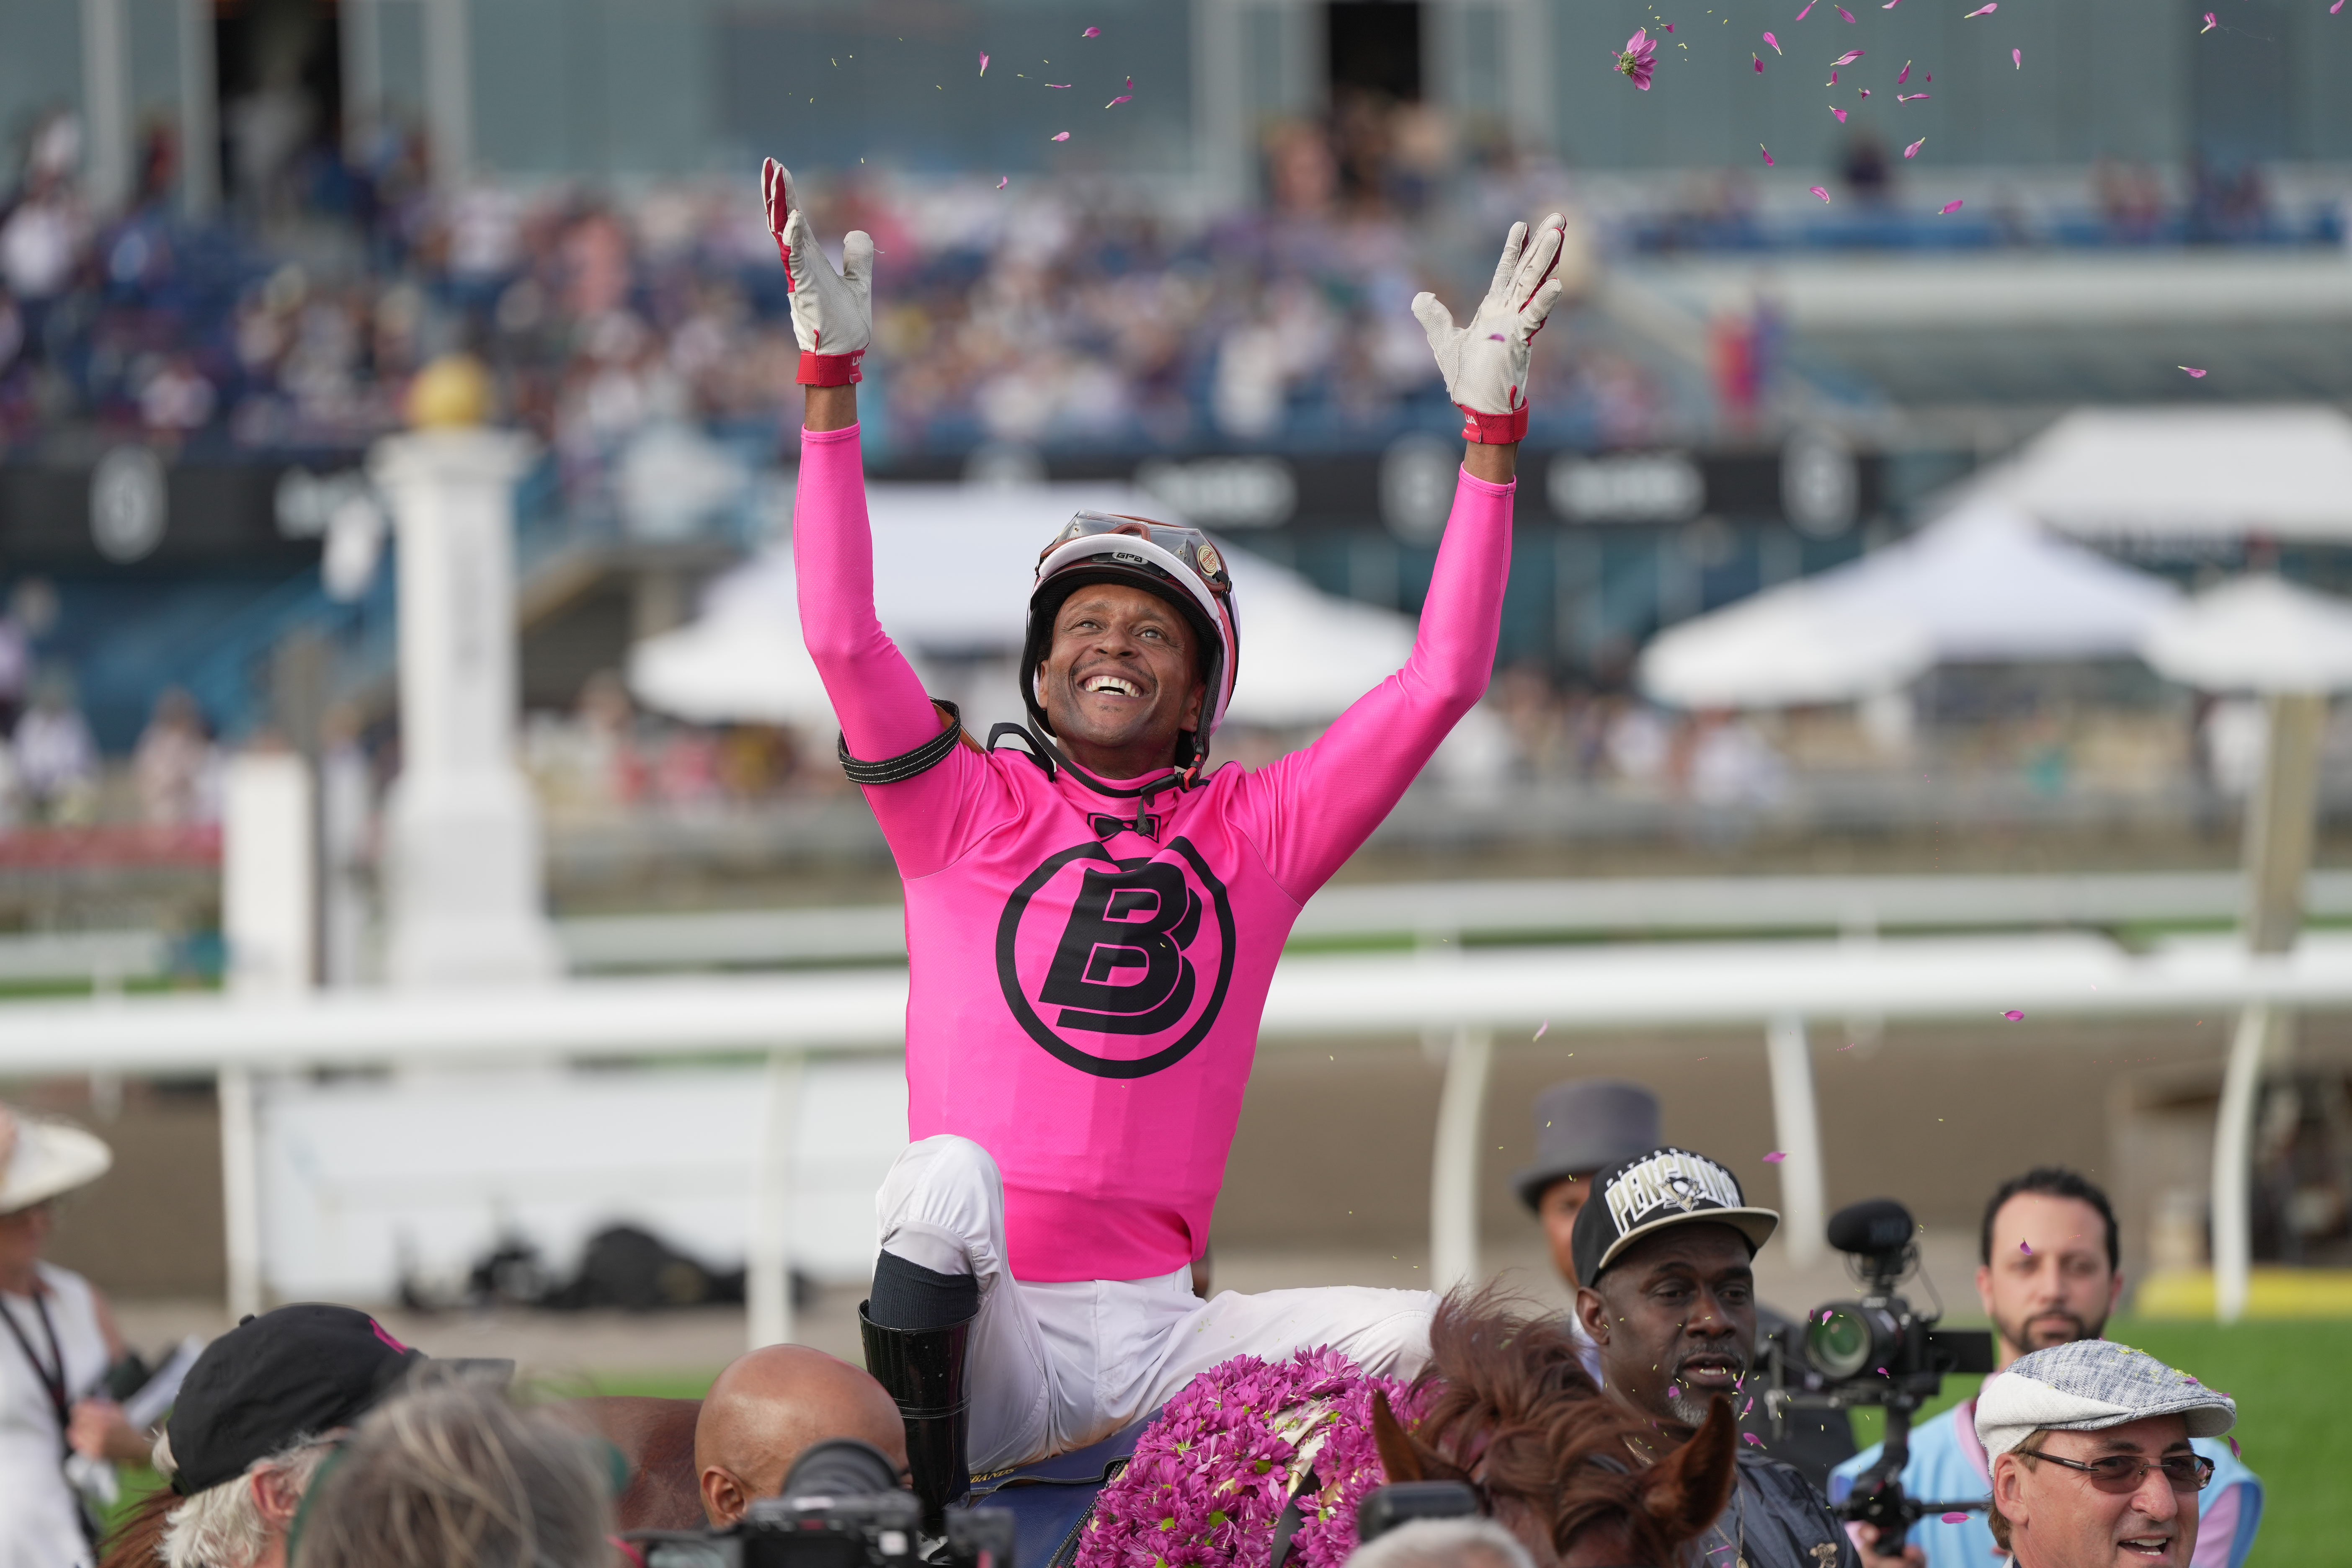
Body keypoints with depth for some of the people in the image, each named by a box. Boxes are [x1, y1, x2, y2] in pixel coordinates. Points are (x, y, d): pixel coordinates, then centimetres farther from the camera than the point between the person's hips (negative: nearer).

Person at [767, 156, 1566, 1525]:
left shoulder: (1256, 834, 14)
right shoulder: (970, 810, 9)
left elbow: (1443, 680, 10)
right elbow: (842, 636, -3)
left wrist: (1492, 422, 5)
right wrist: (832, 372, -9)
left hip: (1157, 1337, 2)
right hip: (984, 1342, -2)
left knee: (1428, 1338, -19)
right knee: (951, 1176, -35)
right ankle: (920, 1513, -23)